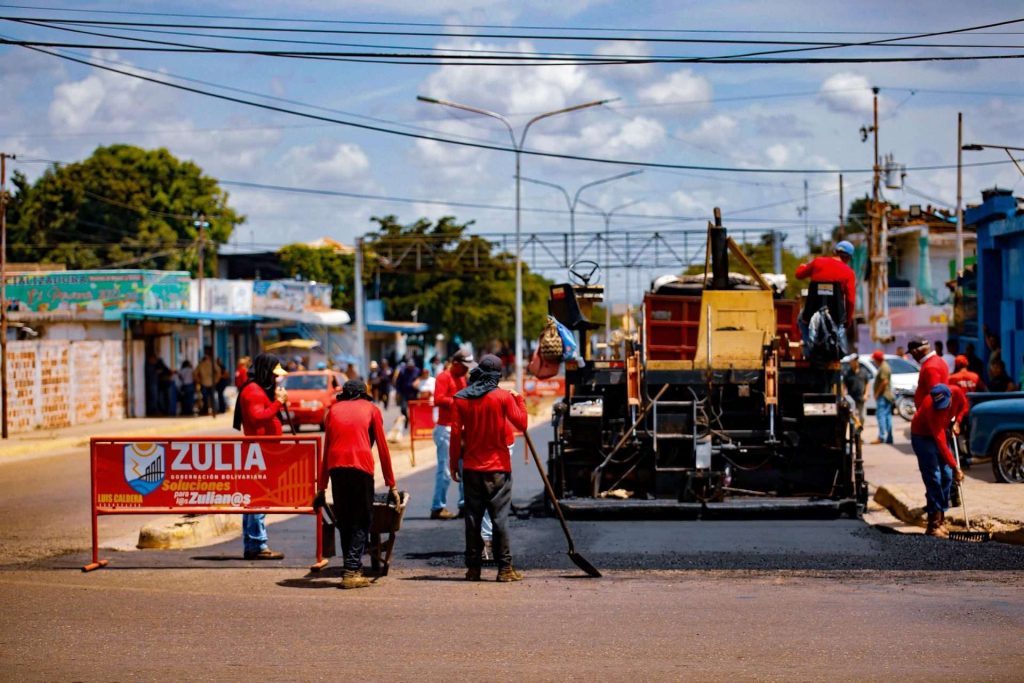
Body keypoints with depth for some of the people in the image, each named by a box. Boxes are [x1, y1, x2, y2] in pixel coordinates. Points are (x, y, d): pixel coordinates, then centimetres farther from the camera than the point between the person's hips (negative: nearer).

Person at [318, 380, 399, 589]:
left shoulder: (334, 410, 23)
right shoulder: (371, 409, 18)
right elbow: (382, 448, 14)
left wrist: (321, 486, 21)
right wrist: (391, 485, 16)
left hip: (336, 467, 2)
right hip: (361, 466, -2)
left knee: (344, 520, 13)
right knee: (361, 521, 4)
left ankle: (350, 568, 13)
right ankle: (352, 571, -7)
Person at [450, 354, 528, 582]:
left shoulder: (461, 398, 1)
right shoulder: (504, 396, -7)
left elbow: (456, 433, 0)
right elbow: (521, 424, -6)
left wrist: (454, 464, 7)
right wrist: (520, 400, 9)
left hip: (471, 467, 2)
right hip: (498, 467, -2)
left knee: (473, 517, 7)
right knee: (500, 517, 0)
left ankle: (473, 567, 8)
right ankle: (505, 568, -1)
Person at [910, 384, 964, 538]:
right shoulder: (930, 407, -38)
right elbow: (940, 442, -38)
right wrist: (955, 467, -38)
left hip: (940, 432, 7)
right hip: (923, 437, -7)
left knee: (947, 476, 3)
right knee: (933, 478, -14)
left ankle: (941, 519, 12)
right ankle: (934, 525, -14)